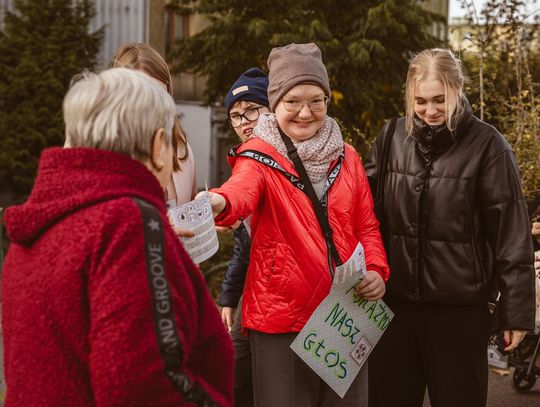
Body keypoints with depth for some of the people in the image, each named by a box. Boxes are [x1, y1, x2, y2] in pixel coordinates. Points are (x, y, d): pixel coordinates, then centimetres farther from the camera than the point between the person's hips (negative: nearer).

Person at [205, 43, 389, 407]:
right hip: (281, 317, -4)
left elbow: (366, 226, 12)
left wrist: (377, 270, -7)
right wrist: (217, 203, -54)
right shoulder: (260, 156, -8)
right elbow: (241, 192, -30)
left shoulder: (346, 157, 7)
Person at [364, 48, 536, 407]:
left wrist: (517, 308, -8)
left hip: (461, 306, -3)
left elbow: (512, 233, -7)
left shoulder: (486, 144, -7)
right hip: (395, 301, 4)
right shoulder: (392, 137, 3)